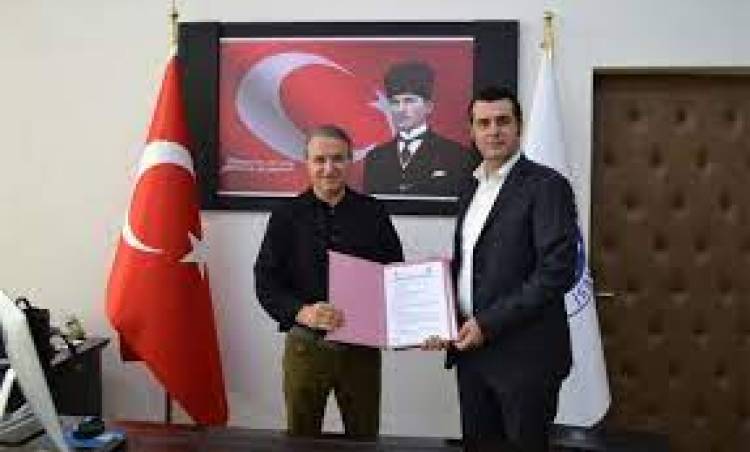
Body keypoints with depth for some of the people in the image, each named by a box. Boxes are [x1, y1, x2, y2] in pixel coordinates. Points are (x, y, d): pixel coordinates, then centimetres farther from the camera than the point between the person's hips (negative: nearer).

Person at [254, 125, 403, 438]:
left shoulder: (373, 213, 4)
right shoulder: (287, 216, 1)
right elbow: (266, 283, -4)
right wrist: (302, 312, -23)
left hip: (361, 346, 1)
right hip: (305, 346, -1)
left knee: (364, 437, 13)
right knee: (301, 438, 12)